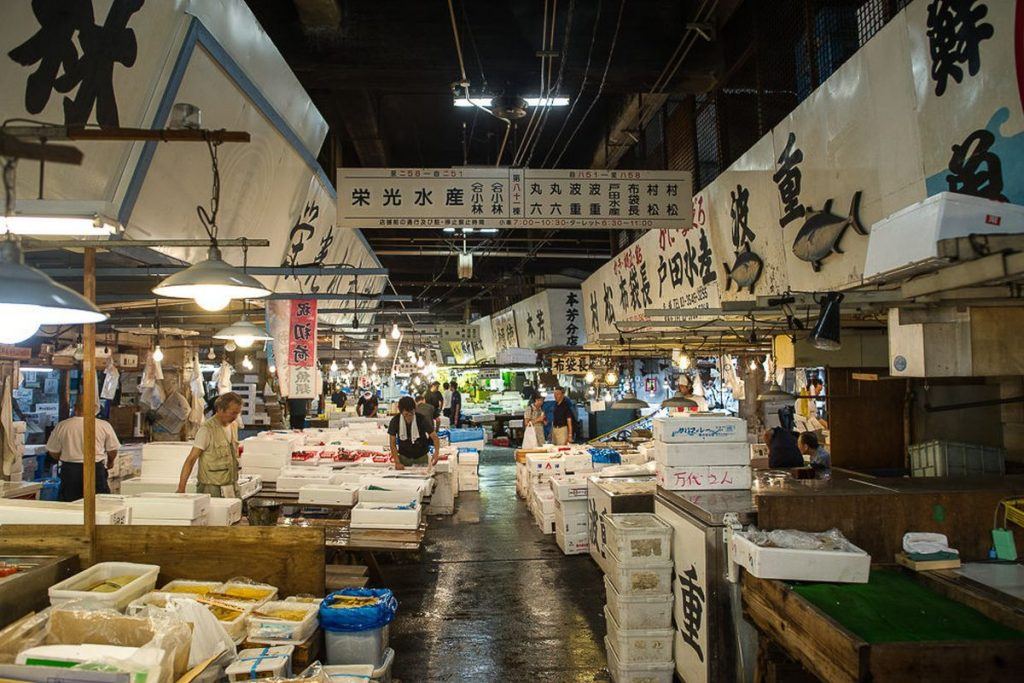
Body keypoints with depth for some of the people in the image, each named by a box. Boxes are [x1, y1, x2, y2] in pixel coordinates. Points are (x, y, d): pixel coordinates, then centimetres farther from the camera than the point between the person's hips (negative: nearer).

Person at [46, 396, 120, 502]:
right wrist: (110, 461, 24)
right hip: (95, 469, -1)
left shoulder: (61, 426, -1)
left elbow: (53, 452, 7)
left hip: (69, 470, 2)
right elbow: (112, 450, 3)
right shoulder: (104, 425, -5)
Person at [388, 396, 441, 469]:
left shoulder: (421, 419, -21)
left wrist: (436, 452, -40)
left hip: (421, 457, -1)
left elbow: (434, 437, -22)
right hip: (404, 456, 1)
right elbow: (393, 443, -10)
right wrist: (397, 462, -19)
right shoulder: (395, 421, -16)